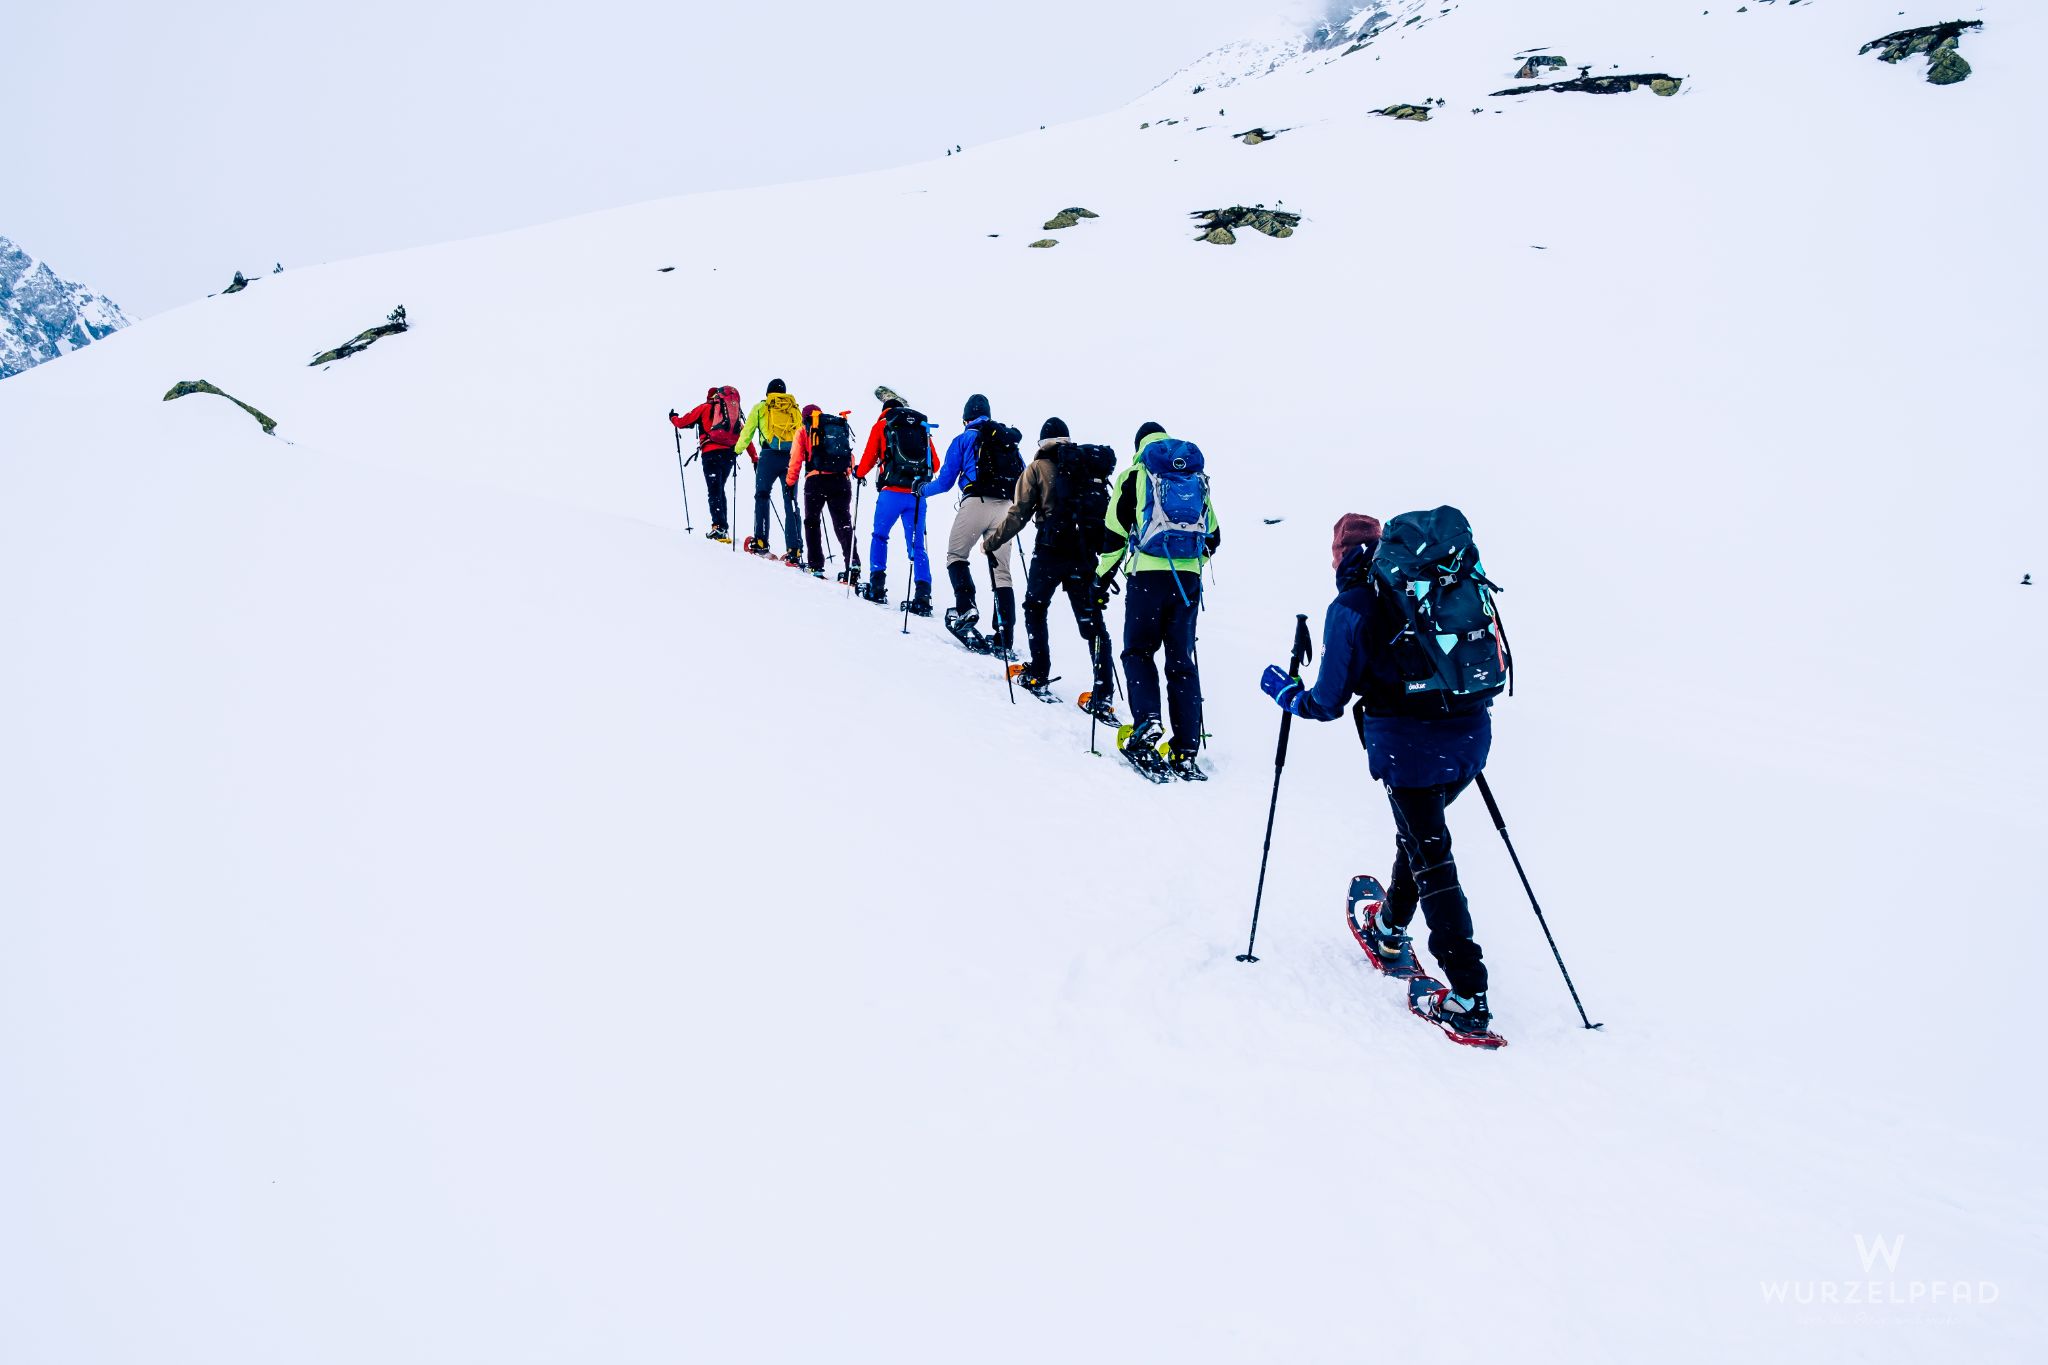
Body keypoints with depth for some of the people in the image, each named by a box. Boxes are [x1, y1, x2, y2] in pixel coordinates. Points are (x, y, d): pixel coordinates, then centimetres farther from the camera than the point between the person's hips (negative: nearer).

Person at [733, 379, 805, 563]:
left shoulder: (760, 407, 12)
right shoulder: (796, 409, 18)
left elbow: (747, 432, 14)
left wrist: (738, 449, 29)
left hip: (769, 456, -2)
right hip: (792, 458, 2)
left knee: (762, 496, 9)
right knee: (791, 503, 1)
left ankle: (760, 542, 1)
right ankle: (794, 550, -7)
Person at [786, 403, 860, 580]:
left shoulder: (804, 430, 11)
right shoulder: (841, 427, 21)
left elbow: (796, 459, 6)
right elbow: (850, 456, 19)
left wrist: (791, 482, 13)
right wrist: (853, 472, 28)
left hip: (816, 480, -2)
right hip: (841, 480, 2)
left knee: (812, 522, 13)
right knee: (843, 523, 3)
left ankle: (816, 565, 7)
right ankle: (853, 564, -14)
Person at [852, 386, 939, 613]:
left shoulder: (882, 425, 8)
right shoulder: (923, 426, 16)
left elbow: (869, 456, 6)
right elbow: (935, 464, 16)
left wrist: (859, 474, 26)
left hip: (892, 492, -2)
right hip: (917, 495, 2)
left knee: (880, 536, 17)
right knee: (917, 546, 6)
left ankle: (877, 587, 7)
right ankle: (923, 596, -7)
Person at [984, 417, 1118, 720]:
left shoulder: (1038, 468, 1)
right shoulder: (1091, 465, 12)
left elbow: (1018, 514, 0)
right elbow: (1106, 511, 12)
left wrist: (991, 542, 12)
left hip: (1051, 552, -3)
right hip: (1086, 555, 3)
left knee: (1035, 607, 20)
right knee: (1092, 622, 4)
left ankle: (1038, 673, 15)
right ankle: (1104, 695, -3)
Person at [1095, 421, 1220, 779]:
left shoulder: (1134, 475, 5)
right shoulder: (1197, 478, 17)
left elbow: (1114, 533, 1)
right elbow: (1213, 537, 21)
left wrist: (1103, 577, 11)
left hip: (1148, 575, -3)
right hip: (1188, 580, 3)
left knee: (1138, 651, 9)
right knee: (1182, 660, 6)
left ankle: (1146, 719, -17)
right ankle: (1186, 752, 2)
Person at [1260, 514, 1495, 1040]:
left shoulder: (1351, 608, -4)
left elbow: (1328, 702, -2)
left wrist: (1286, 692, 17)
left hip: (1409, 745, -6)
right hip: (1470, 735, 6)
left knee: (1431, 861, -2)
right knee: (1421, 832, 27)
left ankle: (1468, 999, -4)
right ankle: (1390, 929, 45)